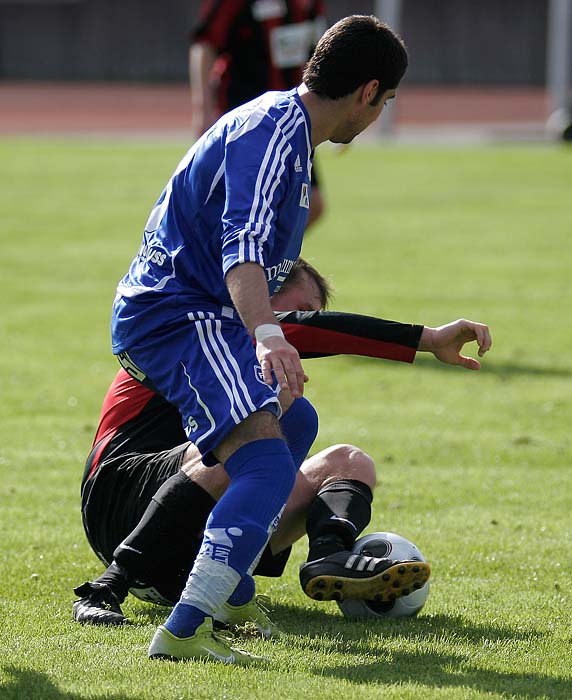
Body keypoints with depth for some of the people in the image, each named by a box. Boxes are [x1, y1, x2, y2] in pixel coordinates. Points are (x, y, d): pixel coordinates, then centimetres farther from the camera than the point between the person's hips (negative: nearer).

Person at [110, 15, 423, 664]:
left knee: (291, 417, 30)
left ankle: (230, 602, 30)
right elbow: (243, 245, -31)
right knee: (266, 463, -27)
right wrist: (267, 335, -47)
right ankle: (183, 632, -39)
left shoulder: (285, 125, 18)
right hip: (176, 316, -11)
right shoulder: (275, 130, -16)